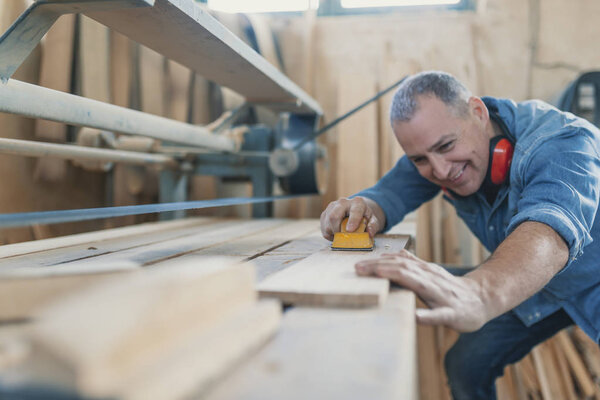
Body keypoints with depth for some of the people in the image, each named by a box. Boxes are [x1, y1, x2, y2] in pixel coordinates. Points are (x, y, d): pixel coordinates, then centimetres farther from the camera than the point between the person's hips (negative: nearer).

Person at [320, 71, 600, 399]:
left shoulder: (558, 140, -35)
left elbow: (549, 228, -53)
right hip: (533, 286, 5)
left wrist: (479, 294, -73)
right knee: (465, 368, 0)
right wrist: (362, 209, -46)